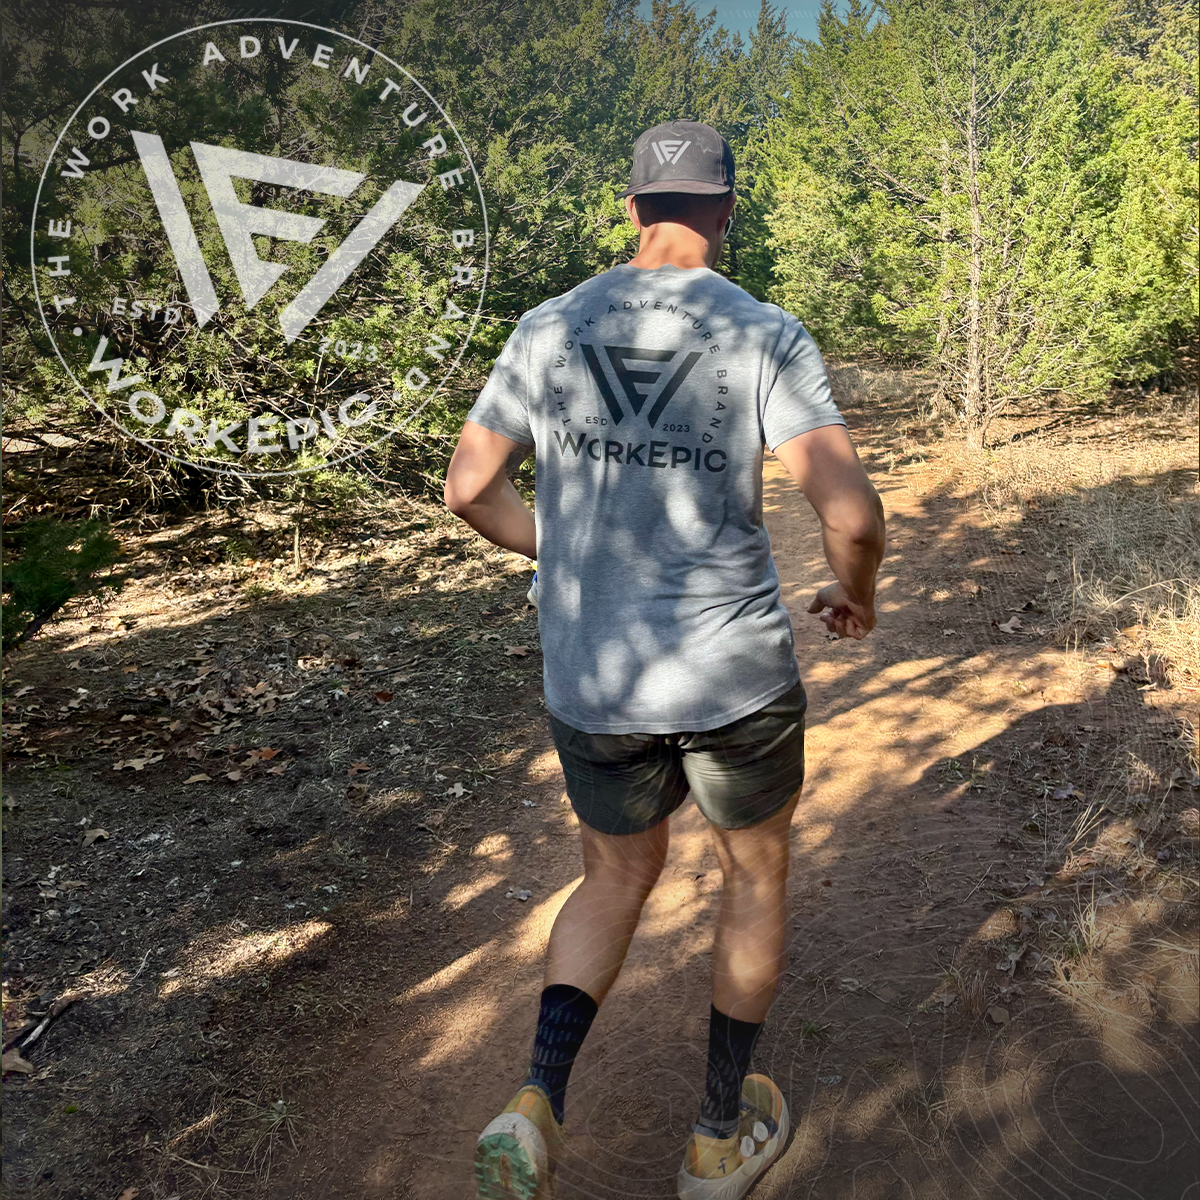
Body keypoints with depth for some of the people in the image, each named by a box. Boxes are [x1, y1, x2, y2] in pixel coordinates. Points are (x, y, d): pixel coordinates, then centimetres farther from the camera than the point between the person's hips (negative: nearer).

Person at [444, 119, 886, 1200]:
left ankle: (538, 1101, 6)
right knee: (756, 873, 23)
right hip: (736, 673, -2)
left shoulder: (549, 328, 0)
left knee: (618, 877, 25)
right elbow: (852, 511, -19)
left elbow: (469, 486, 3)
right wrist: (857, 593, 4)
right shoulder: (767, 335, -10)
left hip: (592, 678, 3)